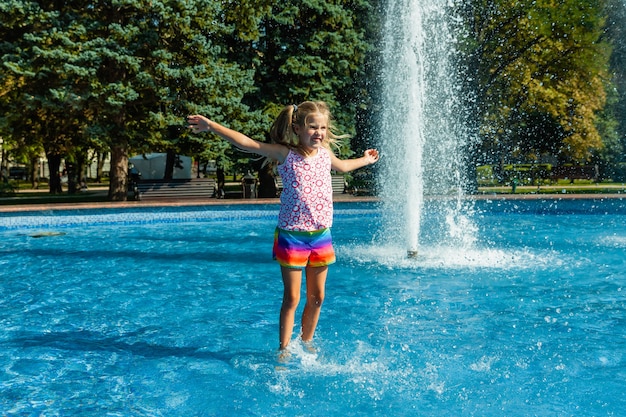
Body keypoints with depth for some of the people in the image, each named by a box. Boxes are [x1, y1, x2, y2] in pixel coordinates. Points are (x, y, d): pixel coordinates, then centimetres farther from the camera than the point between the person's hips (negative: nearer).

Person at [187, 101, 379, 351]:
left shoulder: (325, 154, 7)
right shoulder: (285, 154, -9)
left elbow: (343, 166, 31)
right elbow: (246, 143, -14)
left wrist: (365, 160, 48)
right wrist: (211, 126, -21)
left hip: (321, 235, 5)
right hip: (292, 236, -5)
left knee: (316, 297, 13)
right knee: (291, 298, 1)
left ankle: (306, 344, 30)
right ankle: (284, 350, 14)